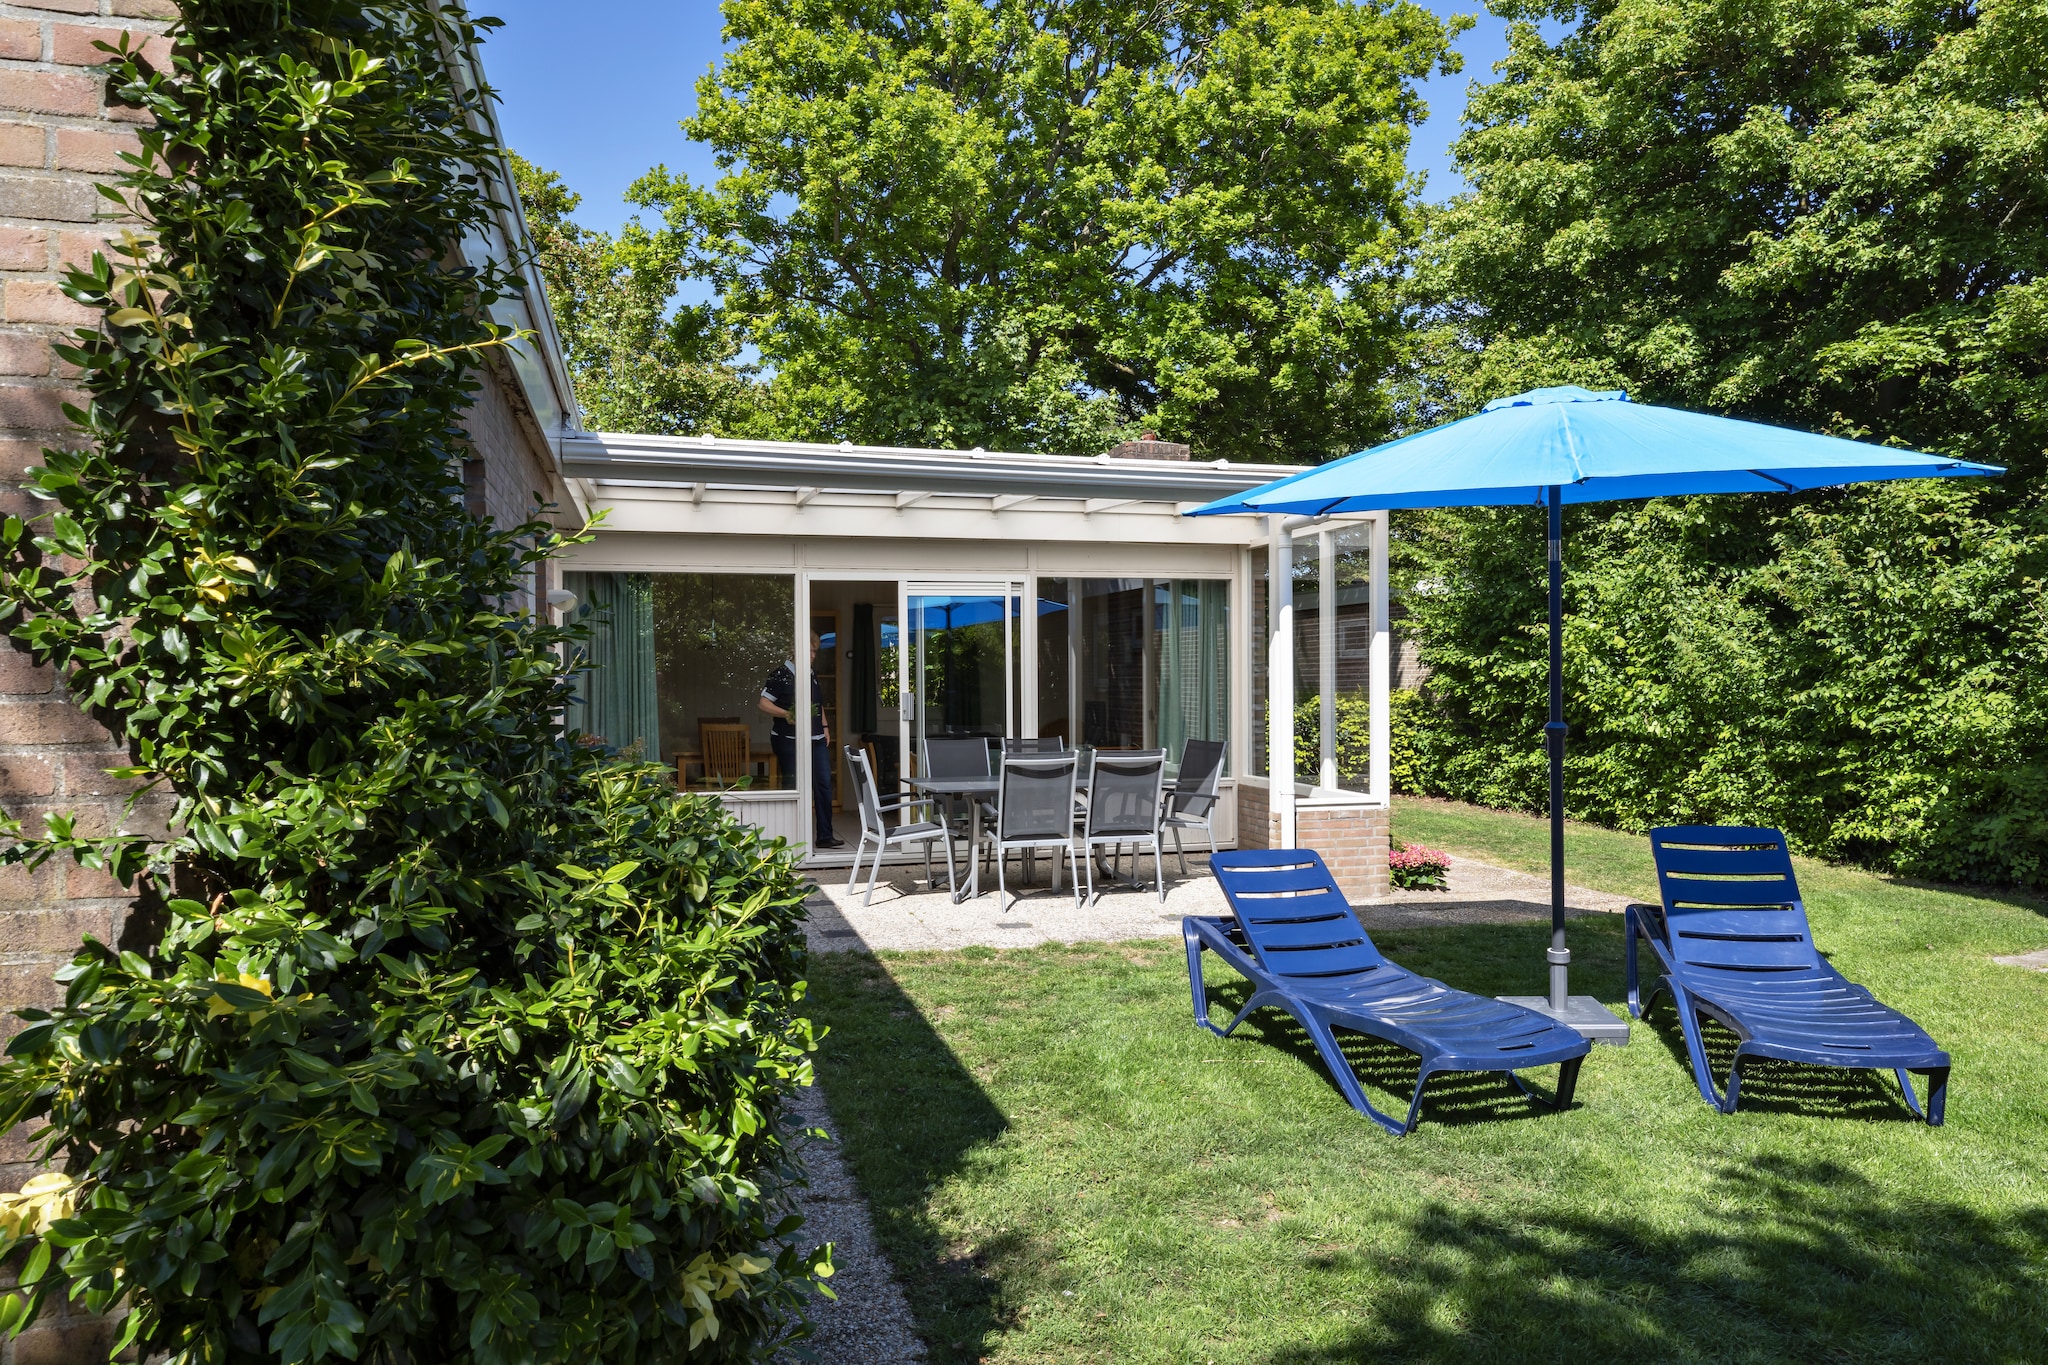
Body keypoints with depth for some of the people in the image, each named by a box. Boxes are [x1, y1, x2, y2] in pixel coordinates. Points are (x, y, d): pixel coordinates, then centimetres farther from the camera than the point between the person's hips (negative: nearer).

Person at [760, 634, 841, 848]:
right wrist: (786, 714, -23)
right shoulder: (781, 673, -7)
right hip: (789, 740, -7)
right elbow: (764, 703, -10)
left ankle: (825, 836, 9)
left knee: (824, 784, 2)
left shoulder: (812, 675, 15)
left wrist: (825, 727, 16)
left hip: (816, 740, 7)